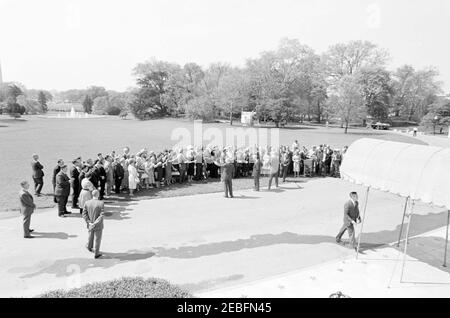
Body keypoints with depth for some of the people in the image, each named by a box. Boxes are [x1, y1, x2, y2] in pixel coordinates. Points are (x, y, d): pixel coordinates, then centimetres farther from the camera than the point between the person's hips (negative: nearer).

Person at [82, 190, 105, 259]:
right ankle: (96, 254, 20)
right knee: (97, 239, 10)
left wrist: (89, 223, -8)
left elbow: (84, 214, -7)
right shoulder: (101, 203, -19)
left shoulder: (87, 203, -7)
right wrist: (95, 223, -18)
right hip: (98, 225, -4)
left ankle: (89, 247, 51)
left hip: (90, 225, 4)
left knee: (91, 236, 29)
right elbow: (102, 215, -22)